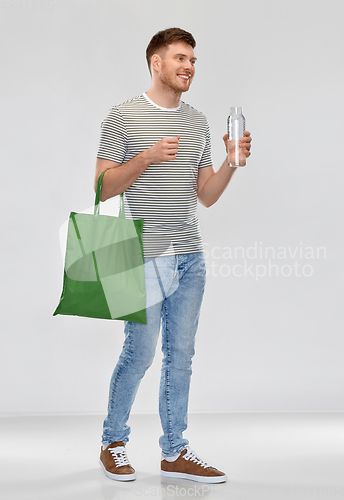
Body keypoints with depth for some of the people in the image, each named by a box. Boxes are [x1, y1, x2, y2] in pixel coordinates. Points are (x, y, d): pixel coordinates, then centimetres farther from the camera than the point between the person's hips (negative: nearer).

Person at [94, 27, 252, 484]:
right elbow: (103, 188, -6)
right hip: (146, 257, -5)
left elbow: (206, 196, 13)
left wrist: (232, 163, -4)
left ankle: (175, 452, 18)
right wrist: (146, 158, -19)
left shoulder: (198, 122, 13)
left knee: (181, 355, 8)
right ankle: (113, 442, 21)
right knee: (140, 353, 0)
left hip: (191, 258, 5)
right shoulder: (123, 117, -3)